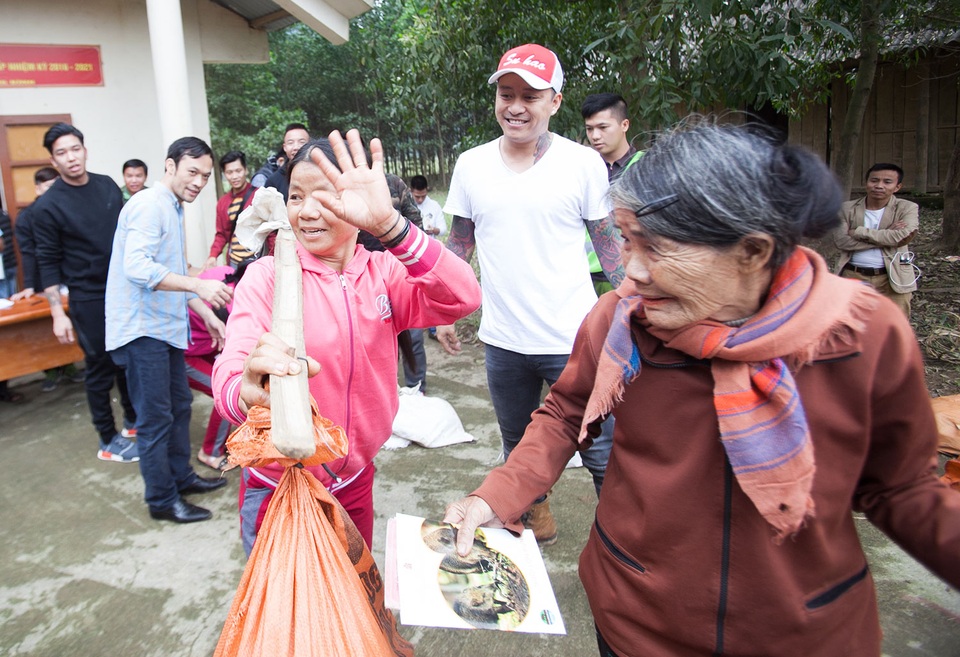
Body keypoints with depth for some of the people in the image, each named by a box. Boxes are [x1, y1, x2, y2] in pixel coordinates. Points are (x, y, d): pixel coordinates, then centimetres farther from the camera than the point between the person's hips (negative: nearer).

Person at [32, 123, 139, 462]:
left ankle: (134, 420, 33)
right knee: (100, 368, 4)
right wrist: (58, 313, -11)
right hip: (89, 298, -4)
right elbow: (48, 263, -8)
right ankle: (109, 441, 17)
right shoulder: (47, 206, -10)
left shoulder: (108, 186, 3)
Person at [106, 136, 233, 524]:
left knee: (180, 405, 18)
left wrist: (207, 313, 17)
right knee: (156, 418, -1)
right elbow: (137, 266, -28)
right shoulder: (149, 206, -15)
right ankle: (162, 500, 11)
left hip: (166, 326, 10)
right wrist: (197, 285, -35)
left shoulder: (173, 209, 17)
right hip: (142, 329, -10)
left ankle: (181, 476, 33)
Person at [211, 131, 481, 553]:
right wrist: (248, 395, -52)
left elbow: (462, 299, -26)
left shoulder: (383, 272, -8)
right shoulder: (267, 276, -13)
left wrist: (388, 224, -40)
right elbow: (231, 371, -27)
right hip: (279, 486, -2)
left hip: (355, 482, 3)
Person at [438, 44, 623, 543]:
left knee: (603, 454, 2)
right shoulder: (471, 165, 3)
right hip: (502, 339, 4)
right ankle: (534, 520, 44)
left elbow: (610, 244, 0)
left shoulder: (584, 163, -6)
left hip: (574, 338, -3)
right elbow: (459, 244, 11)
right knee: (517, 448, 21)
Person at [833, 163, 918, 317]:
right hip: (854, 277, 1)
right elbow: (840, 240, -9)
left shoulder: (907, 208, 3)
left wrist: (859, 232, -11)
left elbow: (904, 235, -16)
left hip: (892, 279, -1)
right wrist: (886, 236, -13)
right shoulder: (848, 208, 5)